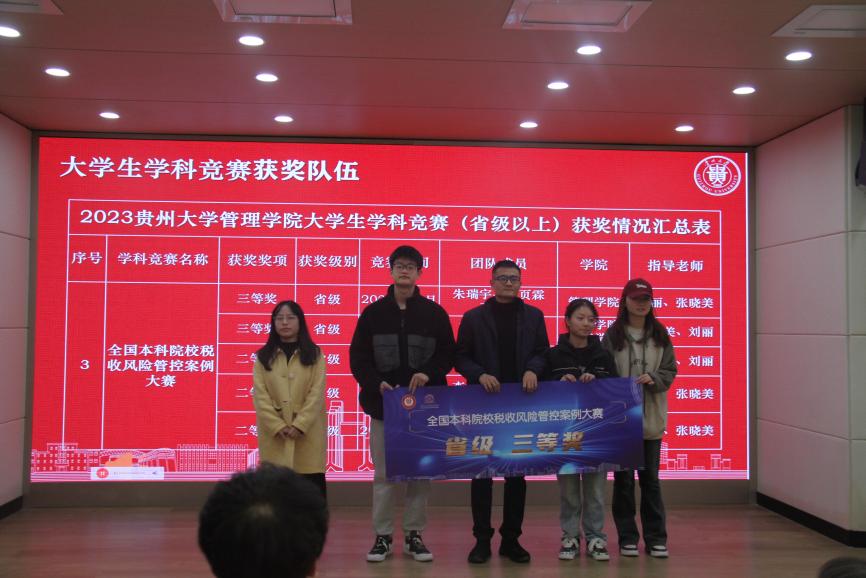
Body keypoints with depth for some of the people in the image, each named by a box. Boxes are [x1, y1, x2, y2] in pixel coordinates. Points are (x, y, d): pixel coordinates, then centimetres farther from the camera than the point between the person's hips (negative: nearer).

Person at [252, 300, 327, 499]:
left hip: (307, 432, -1)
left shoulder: (314, 354, 4)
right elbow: (260, 396, -1)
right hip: (274, 434, 1)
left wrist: (299, 425, -15)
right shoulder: (263, 356, 7)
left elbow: (317, 393, -4)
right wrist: (278, 426, -13)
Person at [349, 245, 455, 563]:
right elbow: (358, 357, 4)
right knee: (383, 473, 4)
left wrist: (429, 374, -14)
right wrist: (376, 384, -13)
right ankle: (383, 536, 15)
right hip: (383, 404, 0)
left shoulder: (435, 313, 5)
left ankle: (414, 535, 18)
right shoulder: (373, 312, 6)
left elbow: (447, 355, 6)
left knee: (420, 473, 5)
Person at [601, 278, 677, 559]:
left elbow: (670, 371, 5)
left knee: (650, 478, 9)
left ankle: (656, 538, 18)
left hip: (651, 417, 2)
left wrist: (653, 379, -14)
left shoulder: (660, 334, 5)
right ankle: (627, 537, 17)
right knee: (624, 478, 6)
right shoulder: (612, 335, -3)